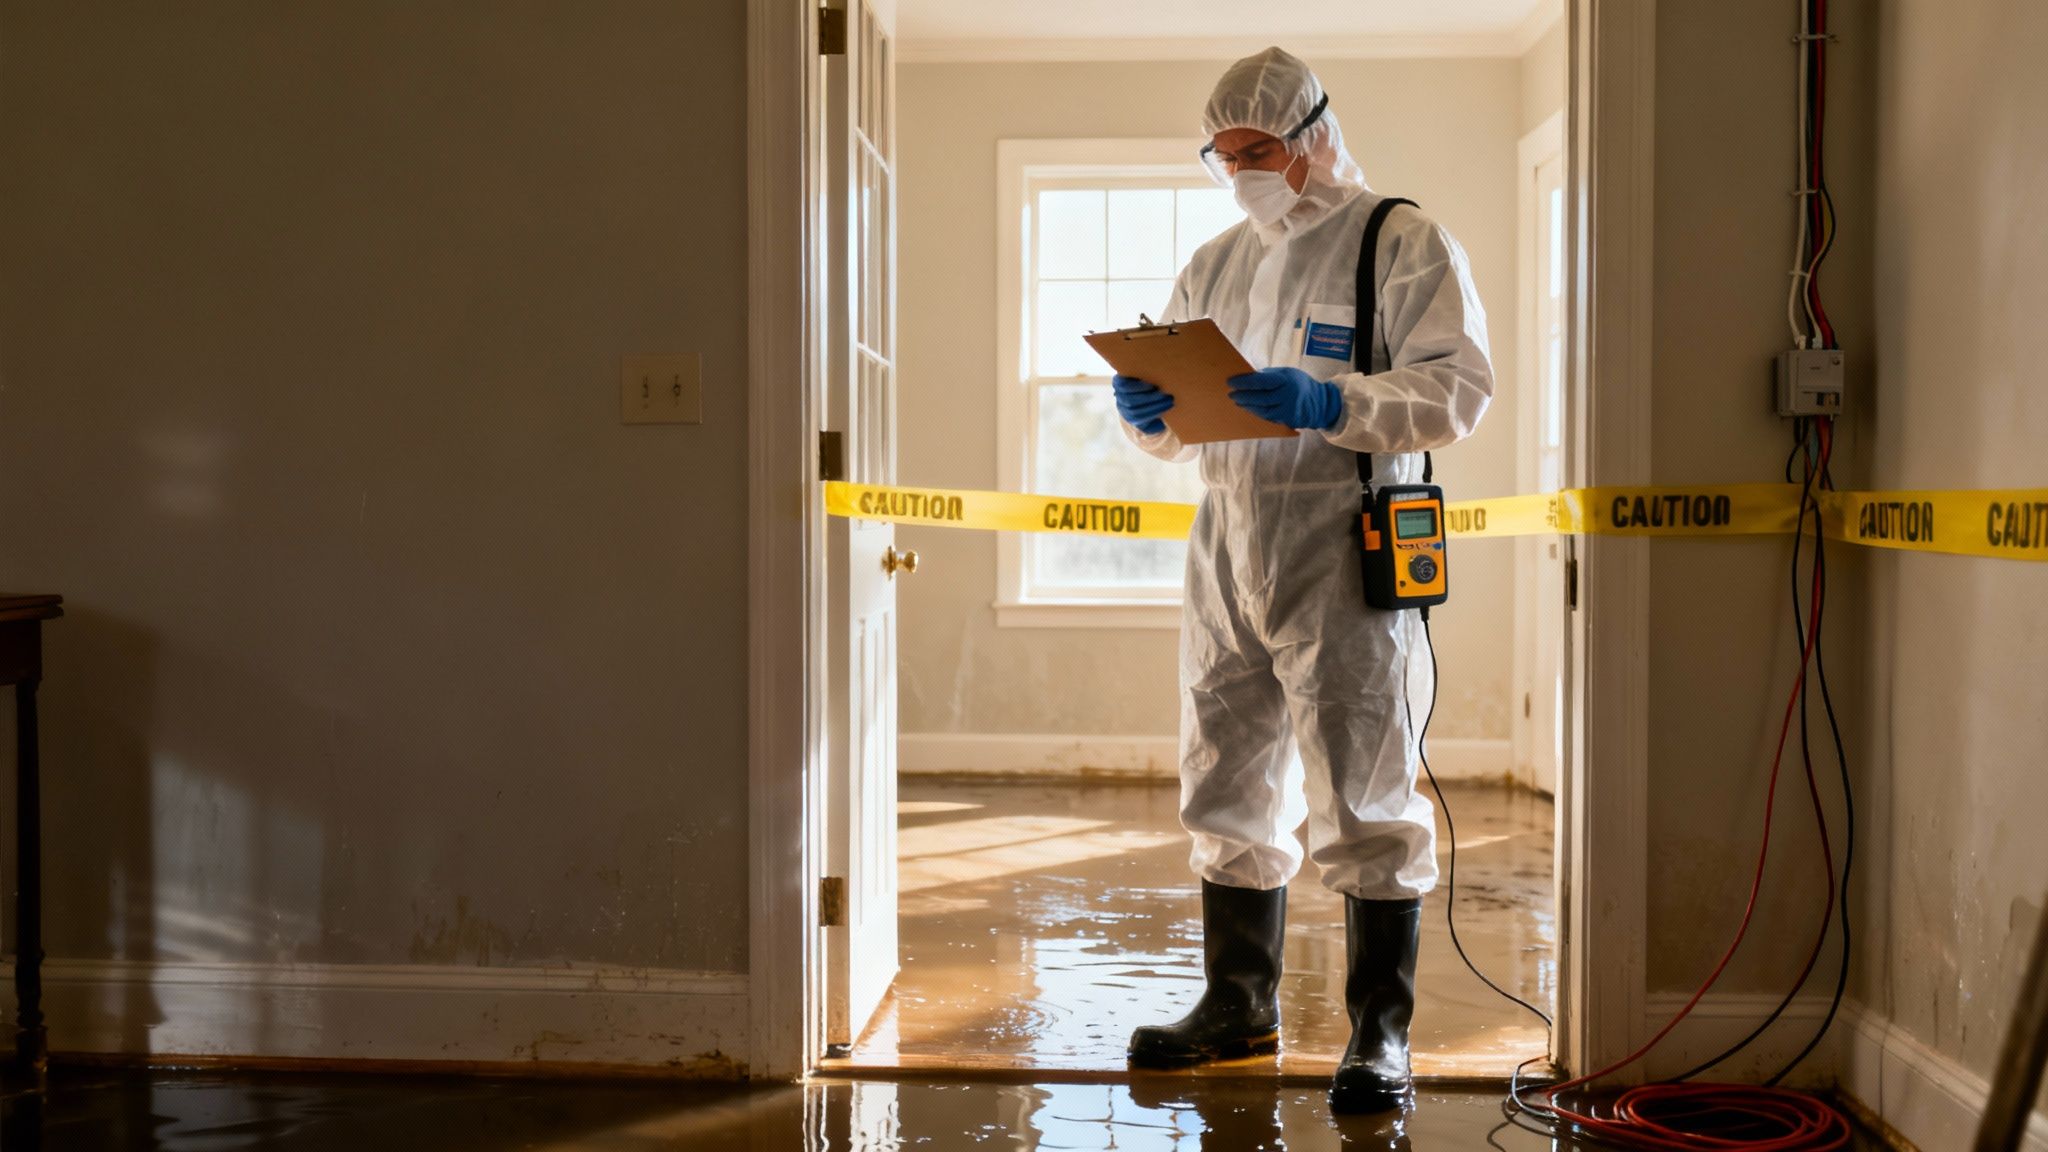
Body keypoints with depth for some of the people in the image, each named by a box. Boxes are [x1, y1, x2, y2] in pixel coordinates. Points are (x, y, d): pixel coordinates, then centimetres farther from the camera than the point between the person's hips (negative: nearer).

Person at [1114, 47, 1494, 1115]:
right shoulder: (1215, 264, 20)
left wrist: (1329, 405, -24)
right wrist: (1149, 410, -3)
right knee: (1228, 792, 12)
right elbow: (1179, 417, 21)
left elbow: (1458, 386, -11)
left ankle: (1381, 1031, 6)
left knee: (1363, 803, -5)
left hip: (1342, 558, -6)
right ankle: (1239, 1005, 26)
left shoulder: (1404, 244, 0)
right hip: (1225, 555, 7)